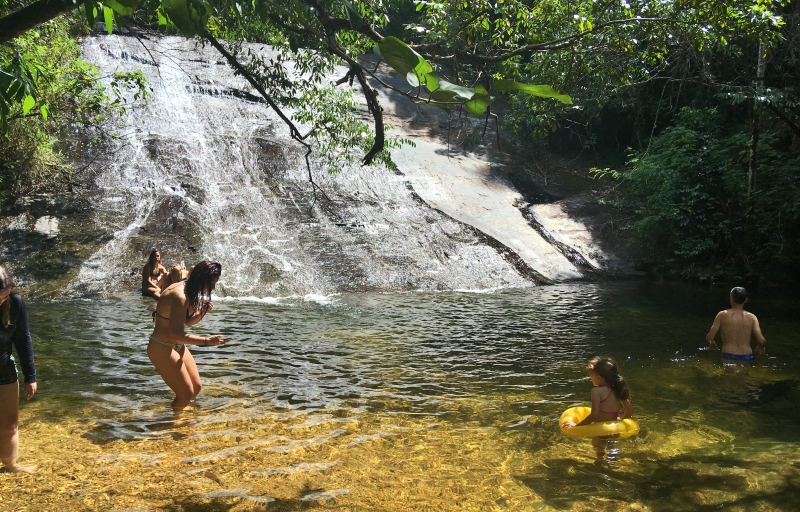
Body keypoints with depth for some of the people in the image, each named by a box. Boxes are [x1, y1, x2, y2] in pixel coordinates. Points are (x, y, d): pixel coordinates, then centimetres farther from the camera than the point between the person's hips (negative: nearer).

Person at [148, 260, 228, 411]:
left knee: (196, 387, 13)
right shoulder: (180, 296, -28)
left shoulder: (189, 291, 2)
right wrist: (206, 341, -32)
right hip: (162, 349, -10)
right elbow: (175, 333, -31)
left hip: (177, 346, 10)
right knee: (186, 394, -6)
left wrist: (203, 311, -9)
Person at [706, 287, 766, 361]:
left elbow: (709, 337, -4)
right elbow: (761, 341, -5)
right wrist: (760, 347, 19)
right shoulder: (751, 317, 3)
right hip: (746, 357, 1)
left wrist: (712, 344, 19)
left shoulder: (722, 315, 1)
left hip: (728, 357, -1)